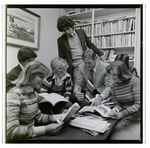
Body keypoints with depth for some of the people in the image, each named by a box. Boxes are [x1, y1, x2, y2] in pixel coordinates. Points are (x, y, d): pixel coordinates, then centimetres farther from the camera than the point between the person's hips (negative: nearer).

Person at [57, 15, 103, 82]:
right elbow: (61, 58, 2)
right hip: (75, 68, -2)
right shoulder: (61, 40, -1)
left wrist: (101, 55, 13)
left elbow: (90, 45, 15)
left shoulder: (81, 32, 5)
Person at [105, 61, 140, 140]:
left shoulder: (135, 81, -14)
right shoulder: (113, 85, 1)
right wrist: (116, 108, -19)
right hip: (124, 120, 4)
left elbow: (138, 104, -18)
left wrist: (122, 114, -22)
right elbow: (117, 103, 5)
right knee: (111, 137, -6)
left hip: (137, 121, -4)